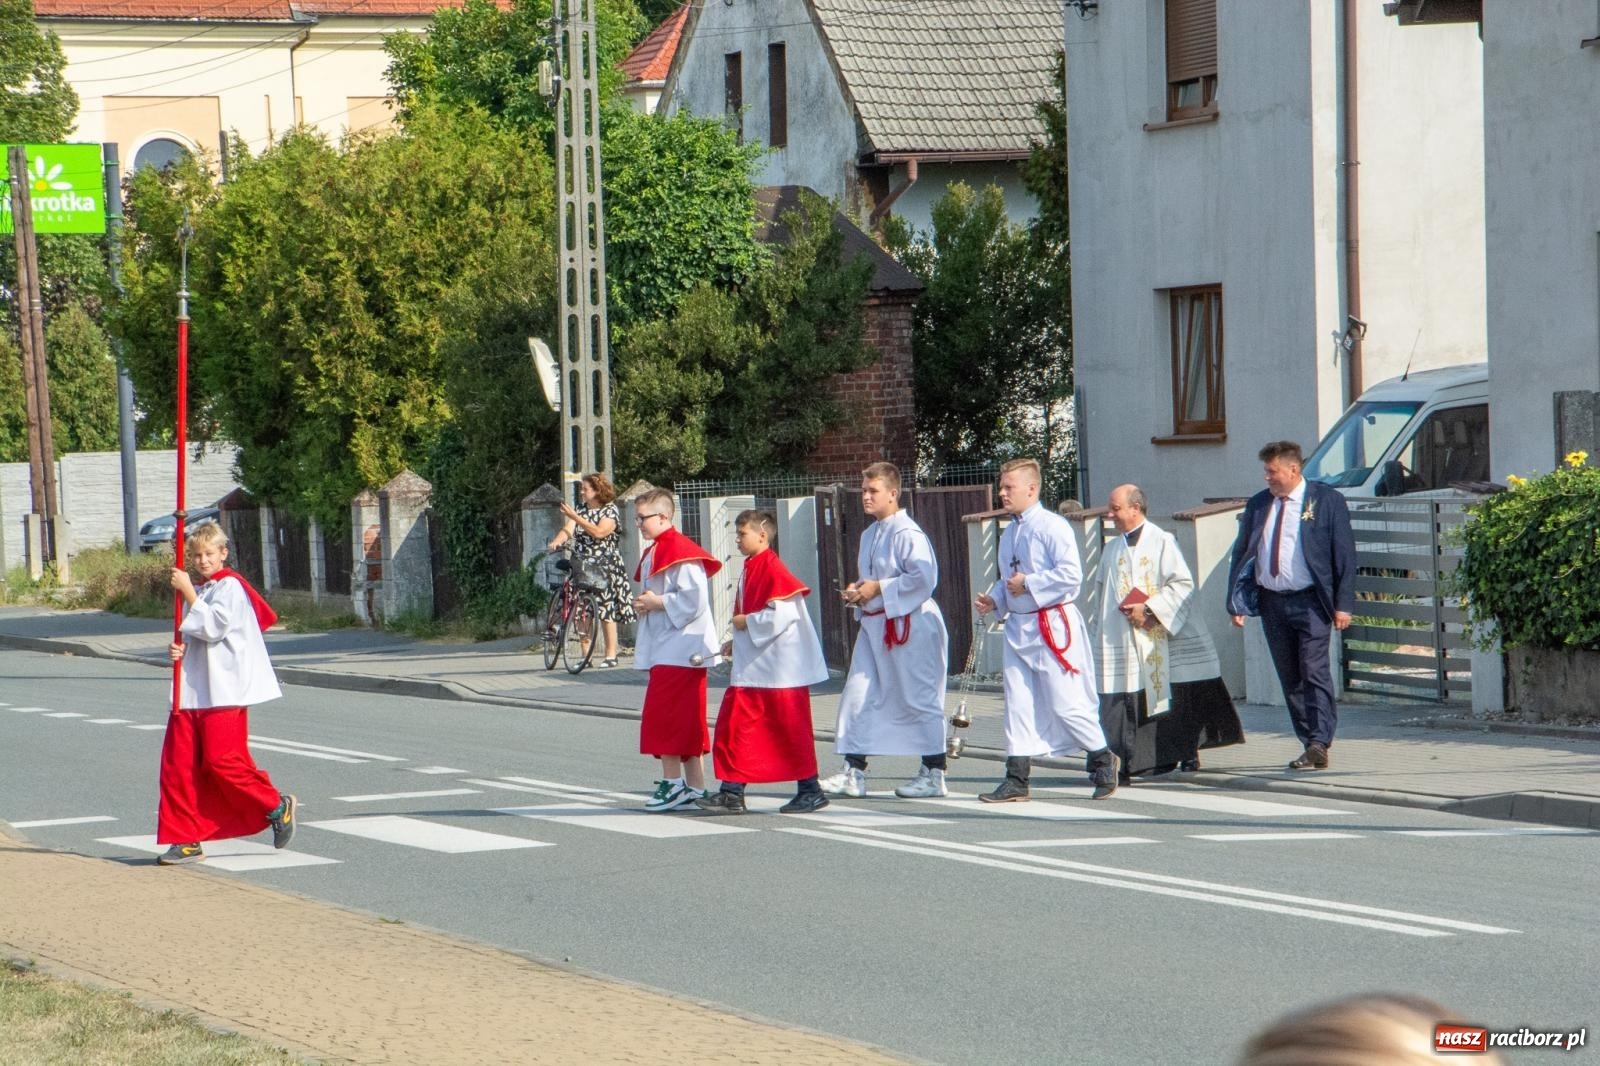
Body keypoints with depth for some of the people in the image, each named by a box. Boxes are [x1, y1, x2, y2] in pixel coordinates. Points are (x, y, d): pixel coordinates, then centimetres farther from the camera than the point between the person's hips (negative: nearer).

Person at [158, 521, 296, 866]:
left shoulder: (230, 587, -6)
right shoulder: (199, 591, 20)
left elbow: (213, 627, -19)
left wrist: (188, 593, -16)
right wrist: (178, 649, 6)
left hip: (225, 692, -8)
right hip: (192, 691, 8)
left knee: (222, 759, -13)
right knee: (178, 763, 0)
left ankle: (277, 807, 8)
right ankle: (186, 840, 5)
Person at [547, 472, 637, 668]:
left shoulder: (610, 511, -3)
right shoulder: (580, 510, 14)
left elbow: (599, 532, -19)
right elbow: (568, 530, 0)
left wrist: (575, 517, -22)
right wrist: (556, 541, -22)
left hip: (605, 568, -5)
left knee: (606, 610, -7)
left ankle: (611, 655, -3)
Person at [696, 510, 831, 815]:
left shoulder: (773, 569, -16)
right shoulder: (750, 569, 13)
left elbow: (783, 613, -24)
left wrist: (747, 622, -16)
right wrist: (736, 641, 11)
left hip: (780, 667, -10)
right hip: (753, 665, 10)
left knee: (791, 727, -2)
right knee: (736, 724, 6)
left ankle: (810, 790, 8)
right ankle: (732, 793, 9)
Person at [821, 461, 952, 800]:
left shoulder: (907, 533, -14)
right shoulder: (869, 535, 14)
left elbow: (925, 578, -23)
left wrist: (879, 589, -20)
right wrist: (856, 591, 4)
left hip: (910, 625, -9)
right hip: (874, 624, 9)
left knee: (918, 698, -2)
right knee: (858, 694, 5)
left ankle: (934, 774, 7)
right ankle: (853, 772, 10)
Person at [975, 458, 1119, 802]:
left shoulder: (1052, 527, -13)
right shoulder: (1009, 534, 14)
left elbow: (1071, 575, -21)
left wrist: (1028, 584, -18)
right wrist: (994, 601, 6)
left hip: (1053, 625, -8)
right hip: (1018, 625, 8)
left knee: (1065, 702, -4)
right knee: (1017, 703, 6)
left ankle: (1103, 760, 15)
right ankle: (1016, 779, 8)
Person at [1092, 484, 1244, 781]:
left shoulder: (1162, 542, -4)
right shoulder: (1111, 549, 13)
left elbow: (1182, 584, -10)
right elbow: (1105, 591, 17)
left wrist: (1150, 609, -17)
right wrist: (1126, 610, -1)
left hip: (1166, 640, -4)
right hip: (1124, 642, 4)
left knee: (1176, 698, 2)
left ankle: (1188, 752, 15)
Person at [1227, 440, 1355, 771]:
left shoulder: (1327, 501, -2)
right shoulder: (1258, 505, 10)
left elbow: (1344, 554, -3)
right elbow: (1241, 554, 13)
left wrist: (1343, 604, -9)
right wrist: (1236, 602, 4)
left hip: (1310, 602, -5)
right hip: (1272, 603, 5)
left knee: (1314, 672, -12)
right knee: (1290, 678, 6)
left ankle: (1319, 744, -14)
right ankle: (1310, 745, 12)